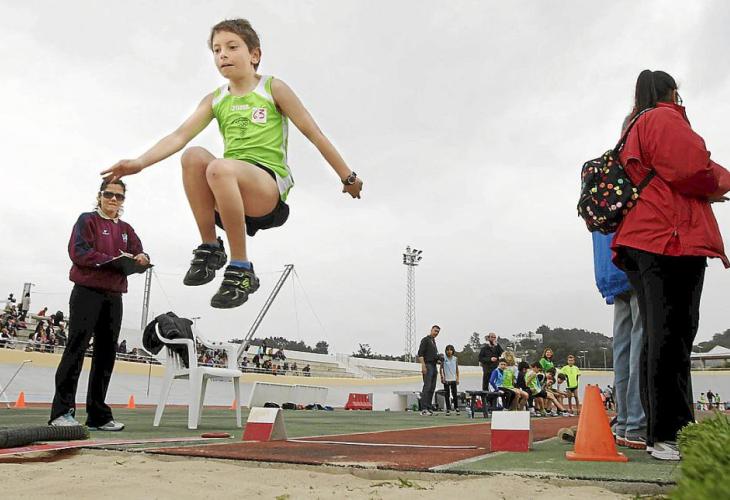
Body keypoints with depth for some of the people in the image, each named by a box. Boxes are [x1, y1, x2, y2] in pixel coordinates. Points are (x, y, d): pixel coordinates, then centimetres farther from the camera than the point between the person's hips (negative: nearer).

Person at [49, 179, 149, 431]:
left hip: (114, 296, 6)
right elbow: (78, 252, -9)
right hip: (87, 292, -6)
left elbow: (138, 253, 12)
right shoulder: (87, 220, 4)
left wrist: (142, 258, -12)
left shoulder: (126, 229, 21)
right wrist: (110, 260, -19)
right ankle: (62, 411, -5)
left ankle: (98, 414, 10)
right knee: (76, 348, -9)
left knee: (106, 352, 5)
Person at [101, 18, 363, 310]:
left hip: (271, 190, -4)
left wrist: (348, 177, 7)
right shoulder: (214, 100, 14)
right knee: (194, 156, -25)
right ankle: (210, 249, -12)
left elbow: (314, 133, 5)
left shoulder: (273, 89, 5)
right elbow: (179, 136, 0)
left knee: (220, 167, -34)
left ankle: (241, 270, -22)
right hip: (229, 192, 4)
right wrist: (139, 162, -18)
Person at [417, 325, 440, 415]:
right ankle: (423, 409, -17)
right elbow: (420, 354, -13)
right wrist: (423, 366, -22)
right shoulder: (425, 340, -4)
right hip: (428, 365, -9)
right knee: (427, 387, -14)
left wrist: (438, 358, 9)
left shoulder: (434, 341, 22)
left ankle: (428, 408, 9)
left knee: (432, 388, 7)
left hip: (434, 366, 9)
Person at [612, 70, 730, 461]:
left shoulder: (633, 130, 28)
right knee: (672, 339, -12)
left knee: (657, 340, 7)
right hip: (672, 238, -9)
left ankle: (660, 432, 9)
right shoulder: (666, 119, 0)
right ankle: (670, 434, -12)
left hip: (641, 243, 9)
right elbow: (691, 169, -13)